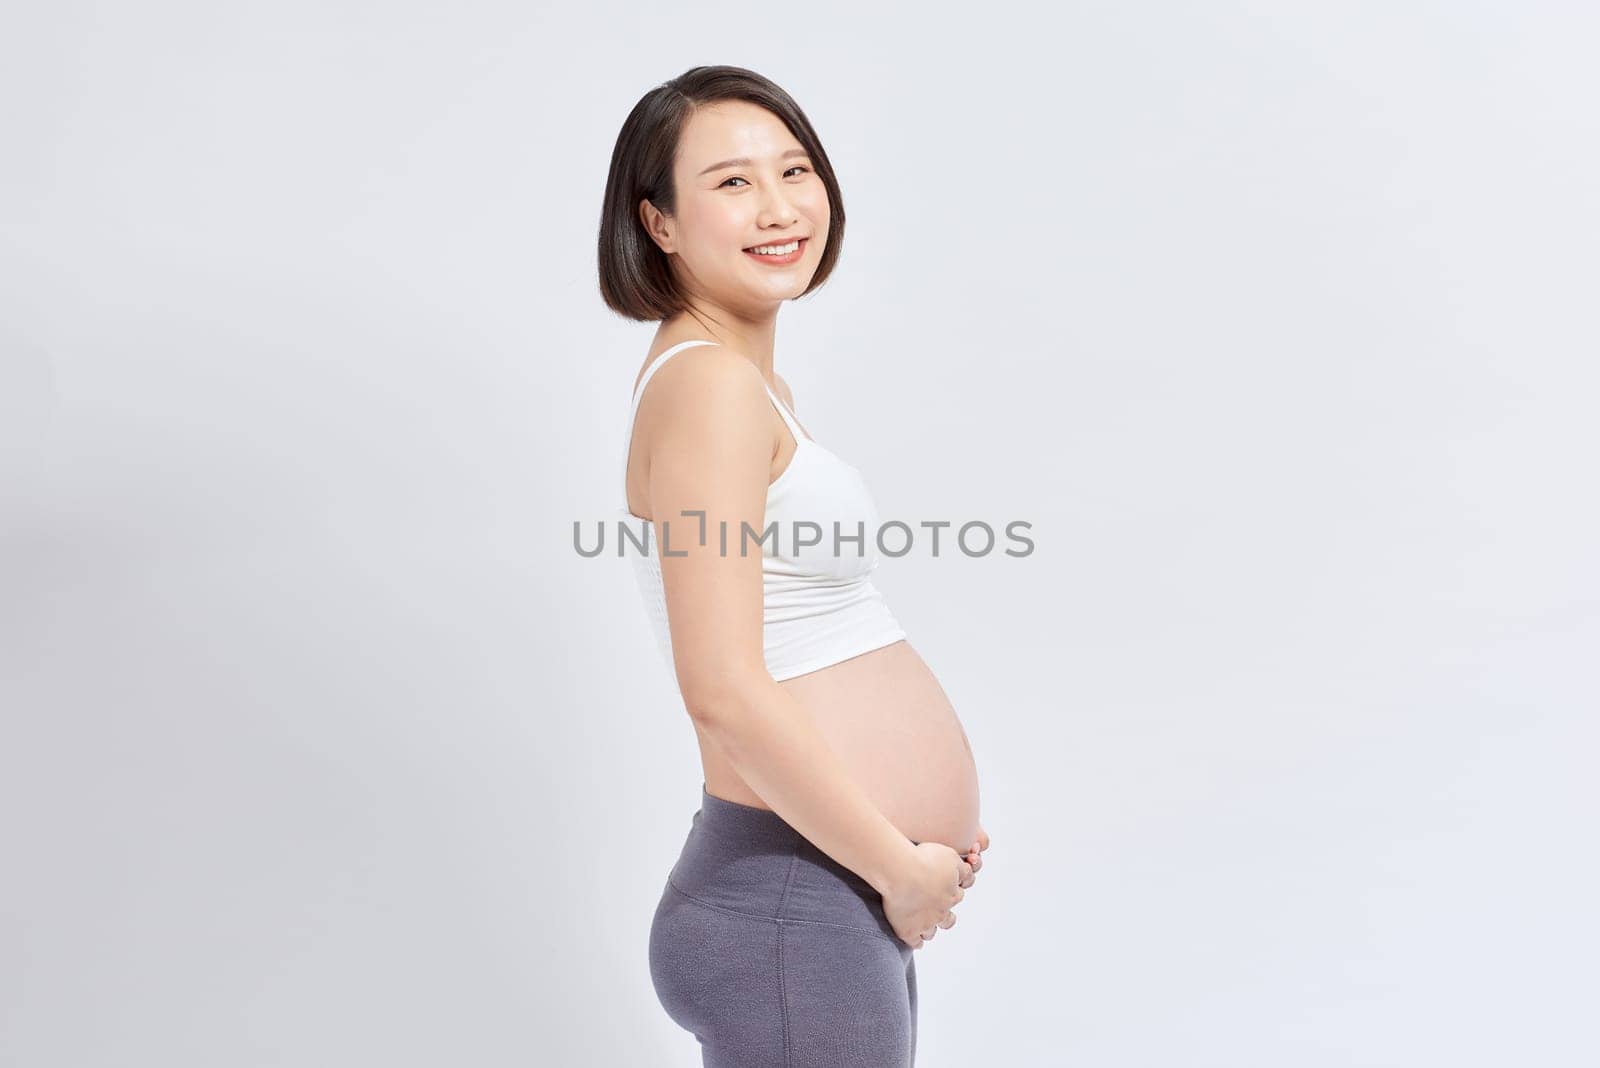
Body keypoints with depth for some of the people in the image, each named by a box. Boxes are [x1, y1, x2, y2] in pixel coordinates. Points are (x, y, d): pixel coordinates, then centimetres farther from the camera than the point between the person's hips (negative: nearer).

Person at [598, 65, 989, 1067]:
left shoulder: (745, 379, 12)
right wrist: (902, 867, -14)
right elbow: (725, 688, -25)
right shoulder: (709, 384, -18)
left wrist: (917, 820, 10)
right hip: (793, 907, -9)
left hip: (842, 894, 9)